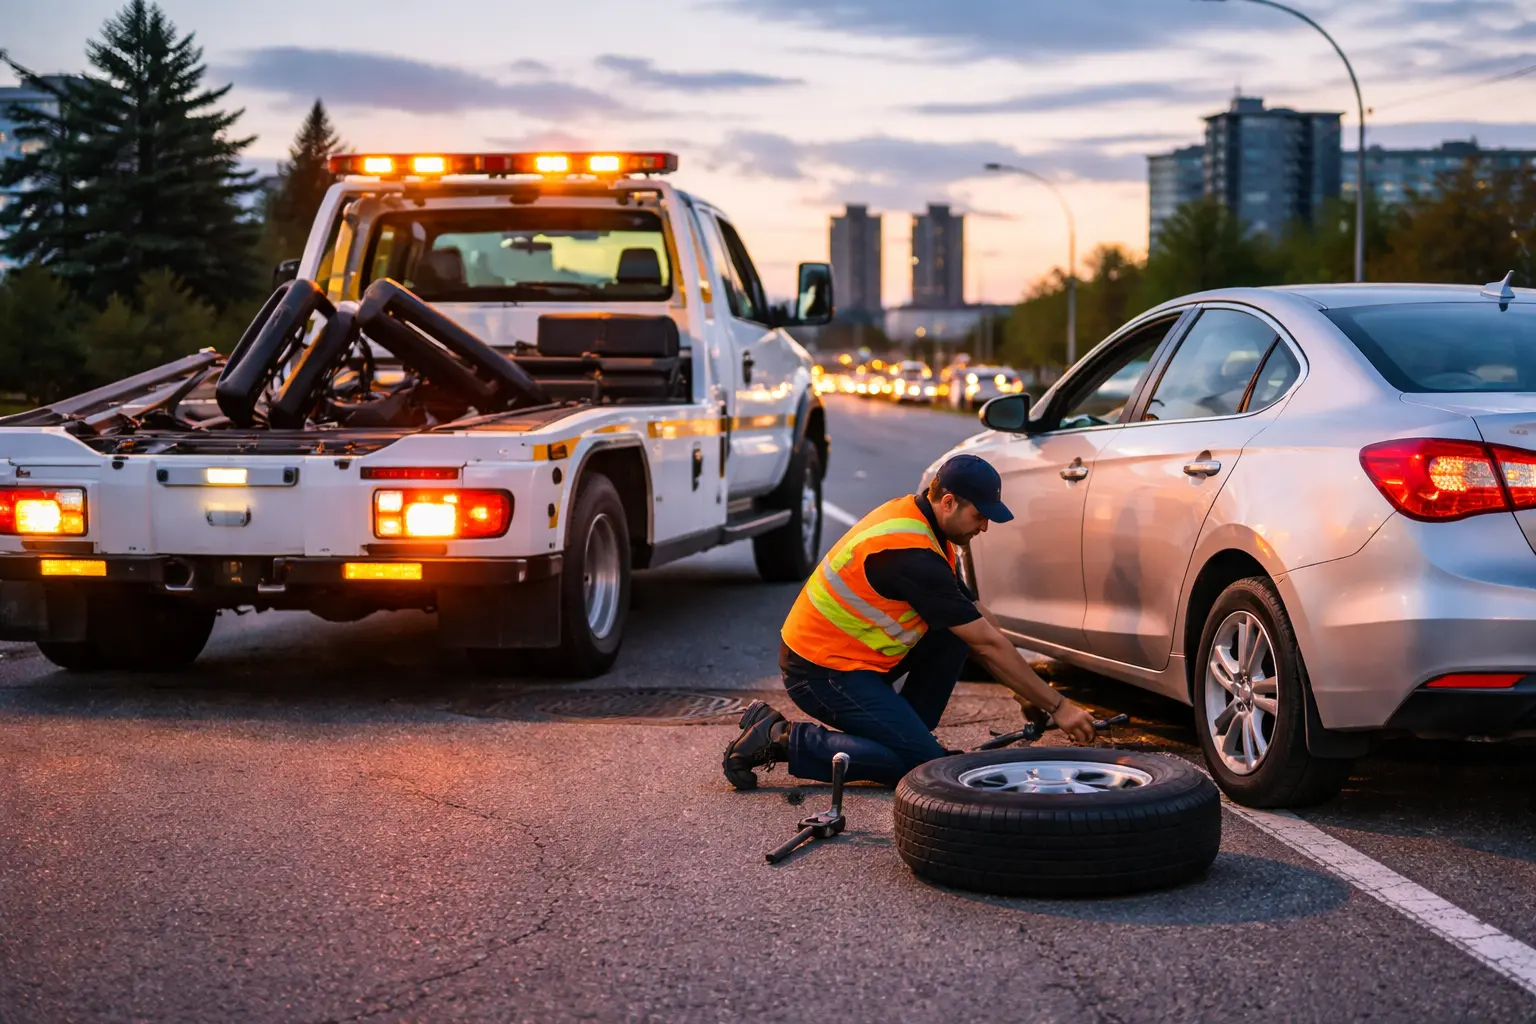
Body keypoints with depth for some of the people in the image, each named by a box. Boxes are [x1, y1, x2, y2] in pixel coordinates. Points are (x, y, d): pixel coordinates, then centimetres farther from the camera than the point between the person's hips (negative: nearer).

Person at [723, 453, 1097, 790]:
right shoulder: (911, 555, -25)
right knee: (923, 763, -14)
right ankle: (782, 739, -9)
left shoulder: (912, 514, 6)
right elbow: (988, 644, -21)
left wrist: (1033, 692, 12)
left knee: (955, 629, 2)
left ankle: (906, 732, 11)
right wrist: (1057, 706, -15)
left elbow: (982, 620, 13)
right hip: (821, 670, -10)